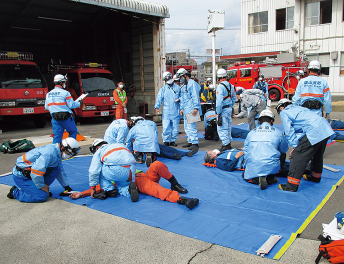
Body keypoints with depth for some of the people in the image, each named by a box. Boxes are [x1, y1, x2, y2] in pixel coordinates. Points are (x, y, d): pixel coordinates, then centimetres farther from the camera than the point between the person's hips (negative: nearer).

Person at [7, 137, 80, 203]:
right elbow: (36, 171, -29)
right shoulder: (50, 152, -27)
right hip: (21, 176, -9)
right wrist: (42, 186, -14)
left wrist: (67, 187, 14)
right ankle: (15, 192, -1)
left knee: (57, 168, -5)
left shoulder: (57, 153, 5)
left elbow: (61, 171, 15)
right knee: (43, 196, -18)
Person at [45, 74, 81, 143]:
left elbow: (46, 107, 14)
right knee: (73, 132, 12)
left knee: (57, 135, 8)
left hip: (55, 118, 5)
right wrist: (79, 103, 8)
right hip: (66, 117, -5)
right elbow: (71, 105, -9)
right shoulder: (65, 93, -10)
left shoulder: (48, 94, 9)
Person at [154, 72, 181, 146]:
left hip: (175, 111, 1)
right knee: (166, 127, -6)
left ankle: (173, 140, 15)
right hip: (166, 112, -1)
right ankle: (166, 141, 6)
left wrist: (179, 99, -6)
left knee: (175, 127, 3)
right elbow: (159, 98, 2)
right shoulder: (163, 89, 10)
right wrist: (157, 107, -11)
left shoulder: (177, 87, 11)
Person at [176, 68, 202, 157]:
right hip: (186, 110, 10)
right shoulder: (184, 85, 21)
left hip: (191, 110, -10)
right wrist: (182, 108, 20)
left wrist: (195, 108, -21)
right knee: (186, 127, 16)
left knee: (191, 127, -16)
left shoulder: (192, 83, -8)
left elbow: (195, 96, -15)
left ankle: (195, 145, -18)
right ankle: (190, 142, 28)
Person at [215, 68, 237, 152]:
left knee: (222, 128, -4)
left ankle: (226, 145, -4)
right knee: (228, 127, 17)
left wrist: (218, 113, -17)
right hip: (229, 109, 9)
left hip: (223, 110, -9)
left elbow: (219, 101, -21)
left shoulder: (220, 86, -18)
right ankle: (229, 143, 27)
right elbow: (234, 98, 16)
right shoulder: (231, 86, 8)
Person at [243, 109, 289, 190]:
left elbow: (245, 151, 16)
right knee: (282, 154, 28)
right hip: (271, 167, -1)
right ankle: (270, 178, 10)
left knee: (245, 175, 34)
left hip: (252, 168, 1)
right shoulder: (278, 133, 6)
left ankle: (257, 179, -1)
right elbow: (284, 149, 20)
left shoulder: (251, 133, 12)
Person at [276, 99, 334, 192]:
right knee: (317, 155, 27)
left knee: (297, 156, -5)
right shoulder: (297, 108, 31)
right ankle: (316, 177, 47)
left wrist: (295, 146, 1)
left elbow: (289, 132, -1)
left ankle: (292, 185, -5)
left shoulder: (284, 112, 8)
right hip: (326, 129, 9)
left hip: (314, 133, -9)